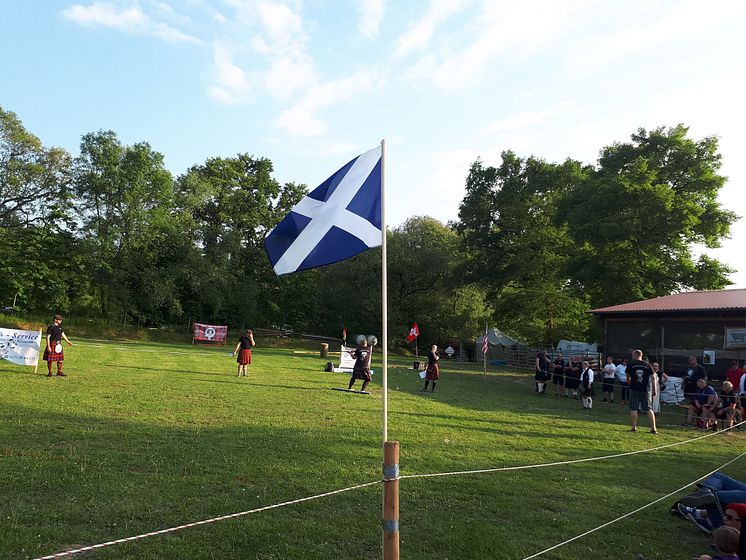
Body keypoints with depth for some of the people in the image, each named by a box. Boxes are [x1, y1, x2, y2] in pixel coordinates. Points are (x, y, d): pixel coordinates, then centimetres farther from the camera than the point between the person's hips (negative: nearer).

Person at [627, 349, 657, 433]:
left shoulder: (630, 365, -1)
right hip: (646, 390, 2)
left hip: (634, 389, -2)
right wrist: (654, 390, 7)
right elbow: (652, 378, 2)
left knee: (633, 409, 3)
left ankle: (634, 427, 0)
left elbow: (628, 378, 4)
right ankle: (653, 428, 5)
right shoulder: (647, 365, 4)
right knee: (649, 409, 7)